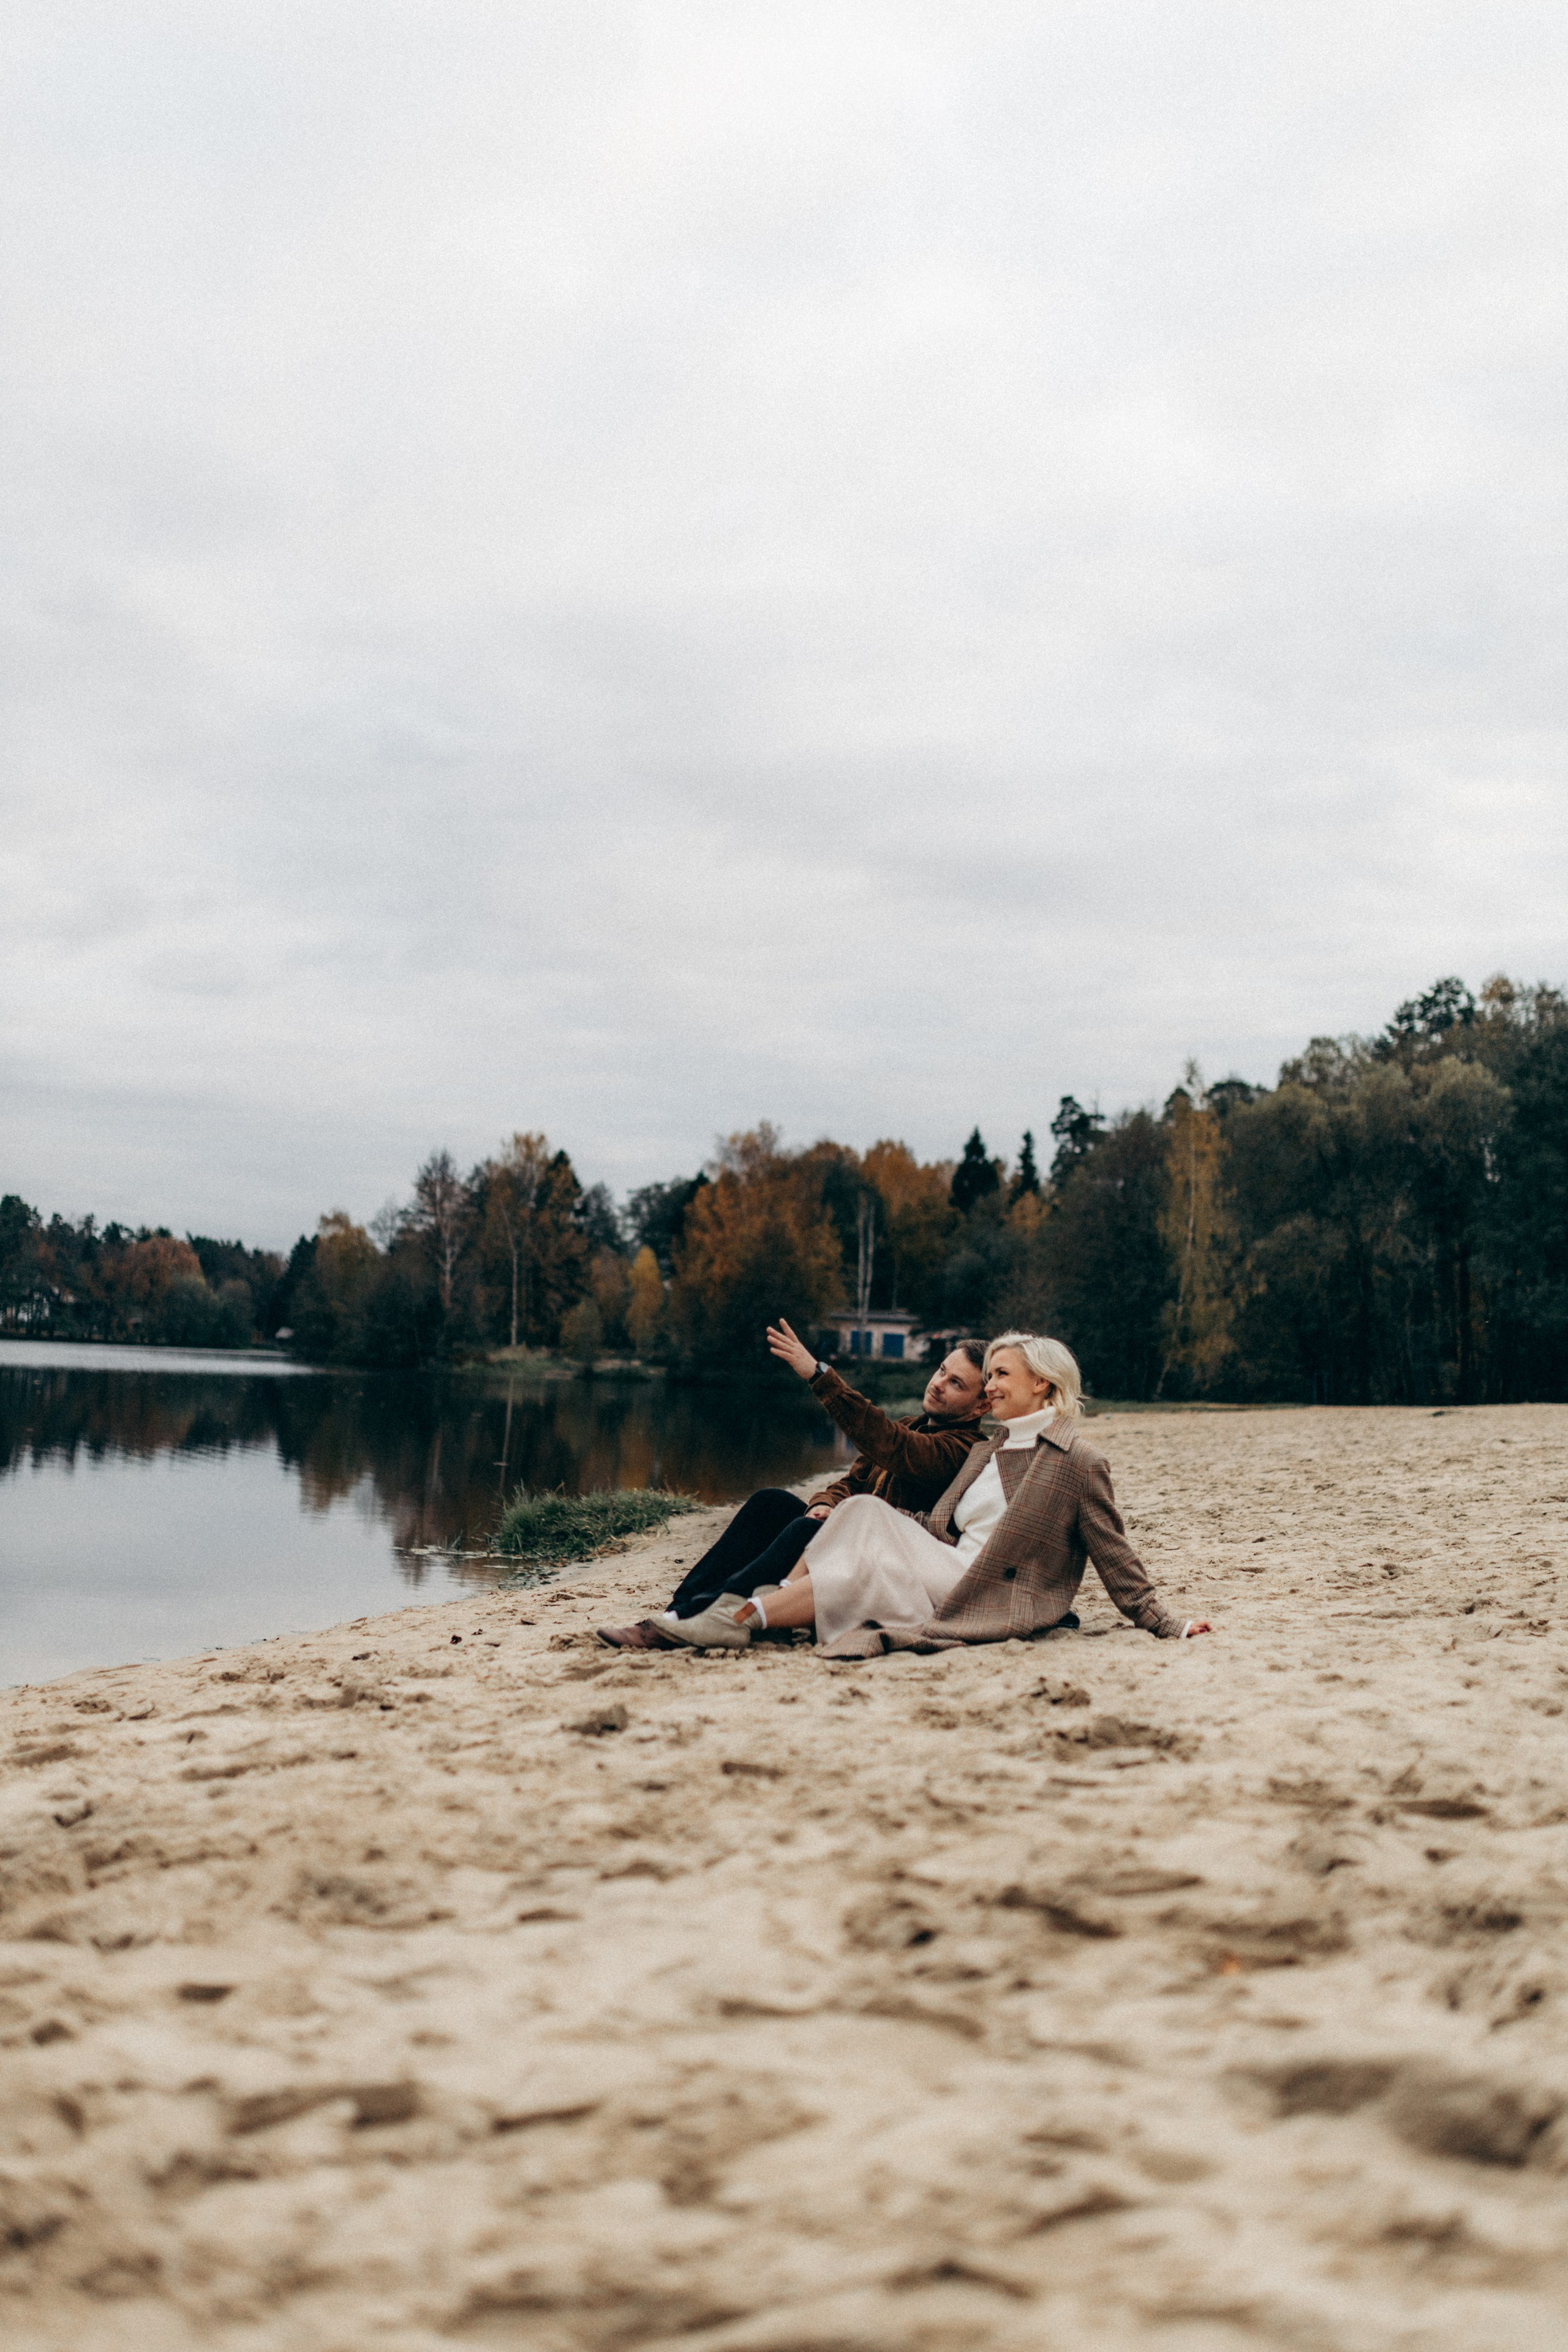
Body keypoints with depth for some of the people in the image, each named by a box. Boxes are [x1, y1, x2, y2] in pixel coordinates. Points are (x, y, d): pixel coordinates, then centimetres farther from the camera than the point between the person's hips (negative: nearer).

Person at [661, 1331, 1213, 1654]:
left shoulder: (1078, 1462, -3)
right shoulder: (986, 1454, 22)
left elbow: (1114, 1557, -1)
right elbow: (937, 1529, 19)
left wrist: (1165, 1625, -5)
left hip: (995, 1603, -7)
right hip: (949, 1574, 7)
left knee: (865, 1569, -22)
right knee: (865, 1512, -14)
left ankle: (742, 1619, -22)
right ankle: (765, 1602, -25)